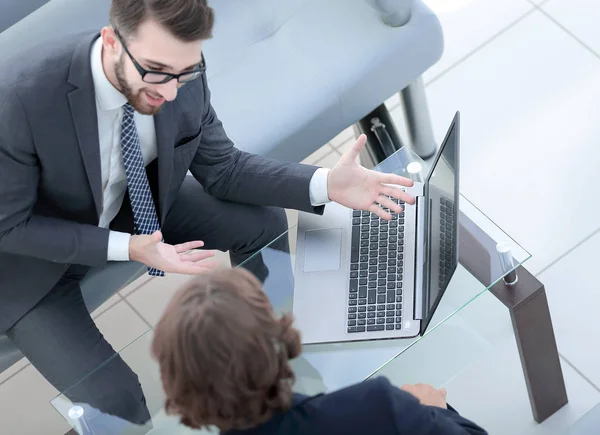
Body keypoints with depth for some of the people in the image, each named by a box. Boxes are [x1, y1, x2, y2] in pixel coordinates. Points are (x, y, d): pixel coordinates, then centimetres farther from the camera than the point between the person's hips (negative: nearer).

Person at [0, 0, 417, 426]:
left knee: (264, 222, -3)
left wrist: (327, 184, -21)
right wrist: (126, 248, -33)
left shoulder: (181, 72, -22)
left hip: (130, 207, 5)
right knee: (116, 402, -20)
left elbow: (221, 168, -8)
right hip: (35, 249, -5)